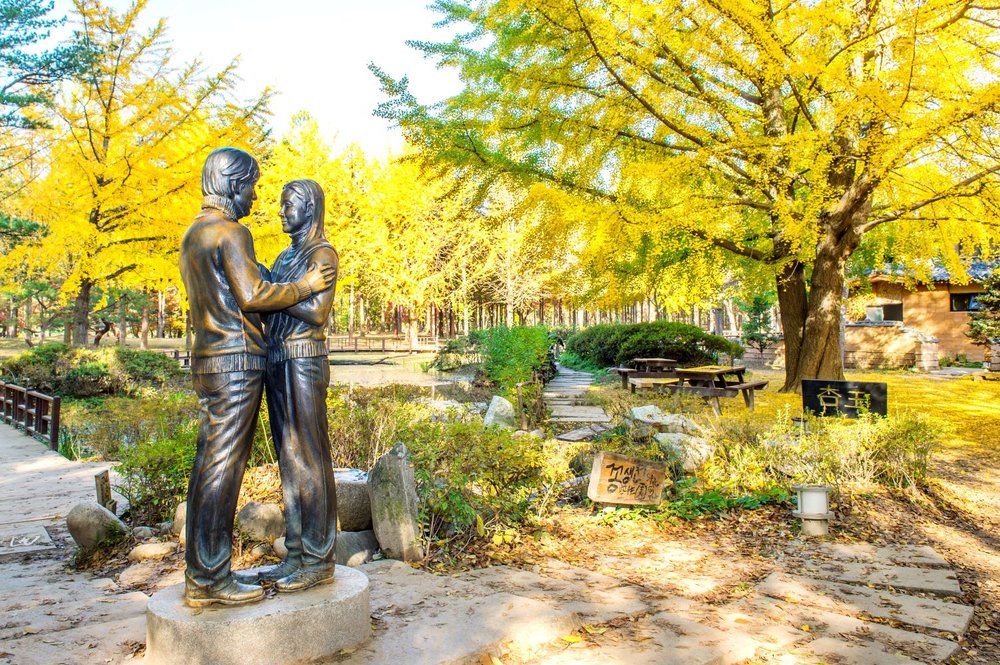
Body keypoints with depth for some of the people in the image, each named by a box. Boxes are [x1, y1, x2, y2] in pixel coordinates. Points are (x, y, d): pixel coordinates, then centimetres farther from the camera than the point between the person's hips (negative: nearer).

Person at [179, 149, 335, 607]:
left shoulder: (193, 235, 20)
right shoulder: (231, 232, -10)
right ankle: (214, 579, 0)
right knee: (224, 469, -6)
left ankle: (198, 577, 17)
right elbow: (253, 295, -18)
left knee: (207, 466, 11)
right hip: (236, 361, -10)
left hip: (205, 360, 10)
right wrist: (303, 286, -5)